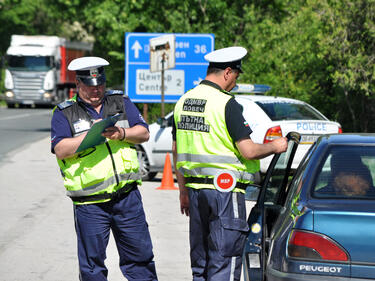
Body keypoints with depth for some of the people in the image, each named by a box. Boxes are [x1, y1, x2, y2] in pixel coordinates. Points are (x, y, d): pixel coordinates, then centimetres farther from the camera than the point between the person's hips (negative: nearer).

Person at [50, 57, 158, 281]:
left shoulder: (120, 102, 11)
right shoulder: (64, 113, 2)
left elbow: (144, 133, 5)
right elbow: (61, 150, -10)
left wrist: (122, 134, -15)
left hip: (128, 196, 2)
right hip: (89, 203, -2)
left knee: (140, 254, 8)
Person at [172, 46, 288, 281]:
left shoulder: (184, 101, 10)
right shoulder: (226, 104, -13)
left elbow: (177, 152, 16)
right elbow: (248, 151, -17)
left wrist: (183, 191, 23)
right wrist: (275, 147, 2)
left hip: (195, 189, 7)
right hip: (225, 190, -7)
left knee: (200, 261, 14)